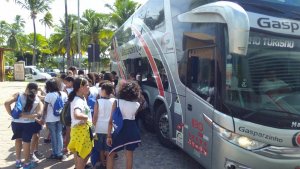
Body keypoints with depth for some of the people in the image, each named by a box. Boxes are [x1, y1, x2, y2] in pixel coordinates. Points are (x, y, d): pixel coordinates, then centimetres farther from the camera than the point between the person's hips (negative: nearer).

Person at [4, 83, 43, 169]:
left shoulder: (18, 95, -2)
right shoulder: (38, 101, -2)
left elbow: (6, 103, -15)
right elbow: (38, 114, -16)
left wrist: (11, 114, -6)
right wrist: (24, 115, -14)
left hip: (16, 122, 2)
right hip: (28, 124, -2)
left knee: (18, 139, 24)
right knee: (26, 142, 13)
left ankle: (18, 161, 34)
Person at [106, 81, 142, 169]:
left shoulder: (117, 102, -11)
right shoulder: (137, 105, -6)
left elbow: (111, 120, -12)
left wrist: (109, 135, -8)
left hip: (119, 130, -2)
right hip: (132, 130, 2)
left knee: (110, 154, 15)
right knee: (129, 154, 17)